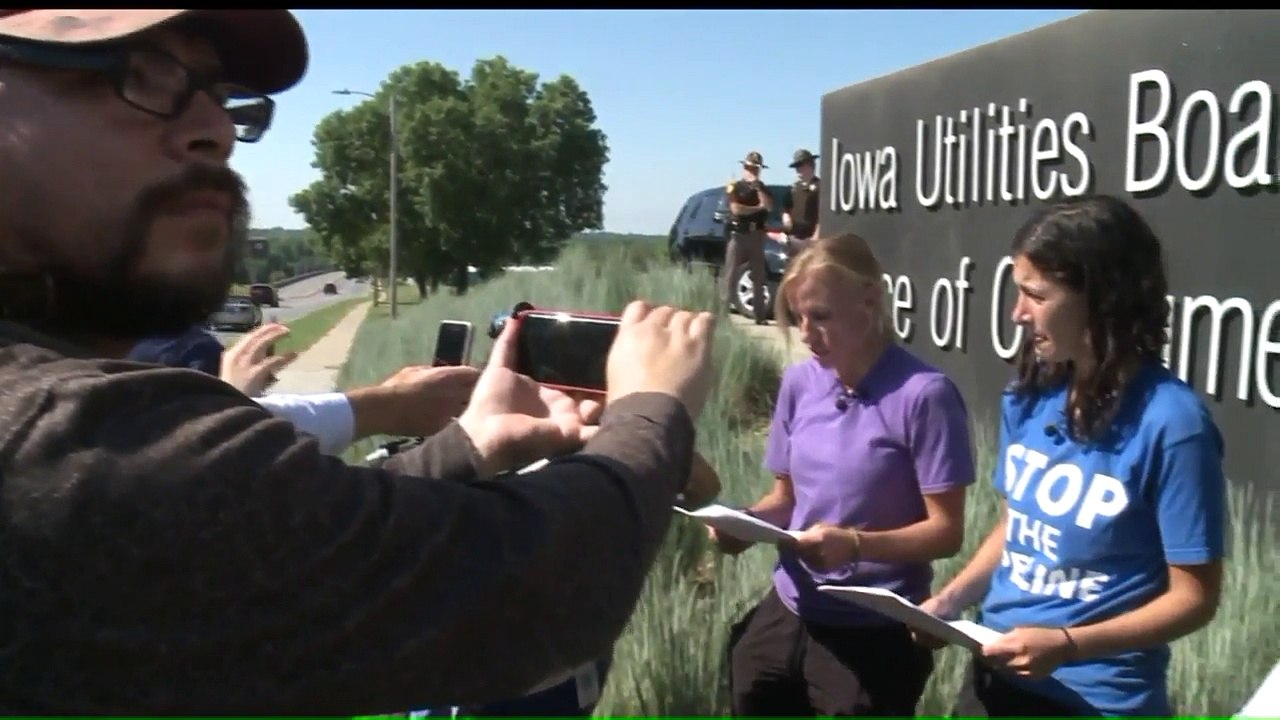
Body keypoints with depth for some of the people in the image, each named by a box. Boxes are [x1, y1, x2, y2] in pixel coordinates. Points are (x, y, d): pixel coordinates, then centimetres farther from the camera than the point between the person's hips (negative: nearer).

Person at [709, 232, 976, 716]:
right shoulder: (799, 383, 1)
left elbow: (946, 531, -15)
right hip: (784, 615, 6)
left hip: (874, 633, -5)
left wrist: (855, 544, -30)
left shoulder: (924, 395, -17)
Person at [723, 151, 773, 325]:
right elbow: (736, 209, -10)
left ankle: (760, 315, 7)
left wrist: (758, 188, -11)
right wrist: (758, 208, -3)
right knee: (730, 274, -8)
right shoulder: (734, 187, 4)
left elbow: (769, 206, -4)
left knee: (758, 276, 4)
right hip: (738, 234, -4)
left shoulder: (763, 188, 15)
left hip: (757, 235, 4)